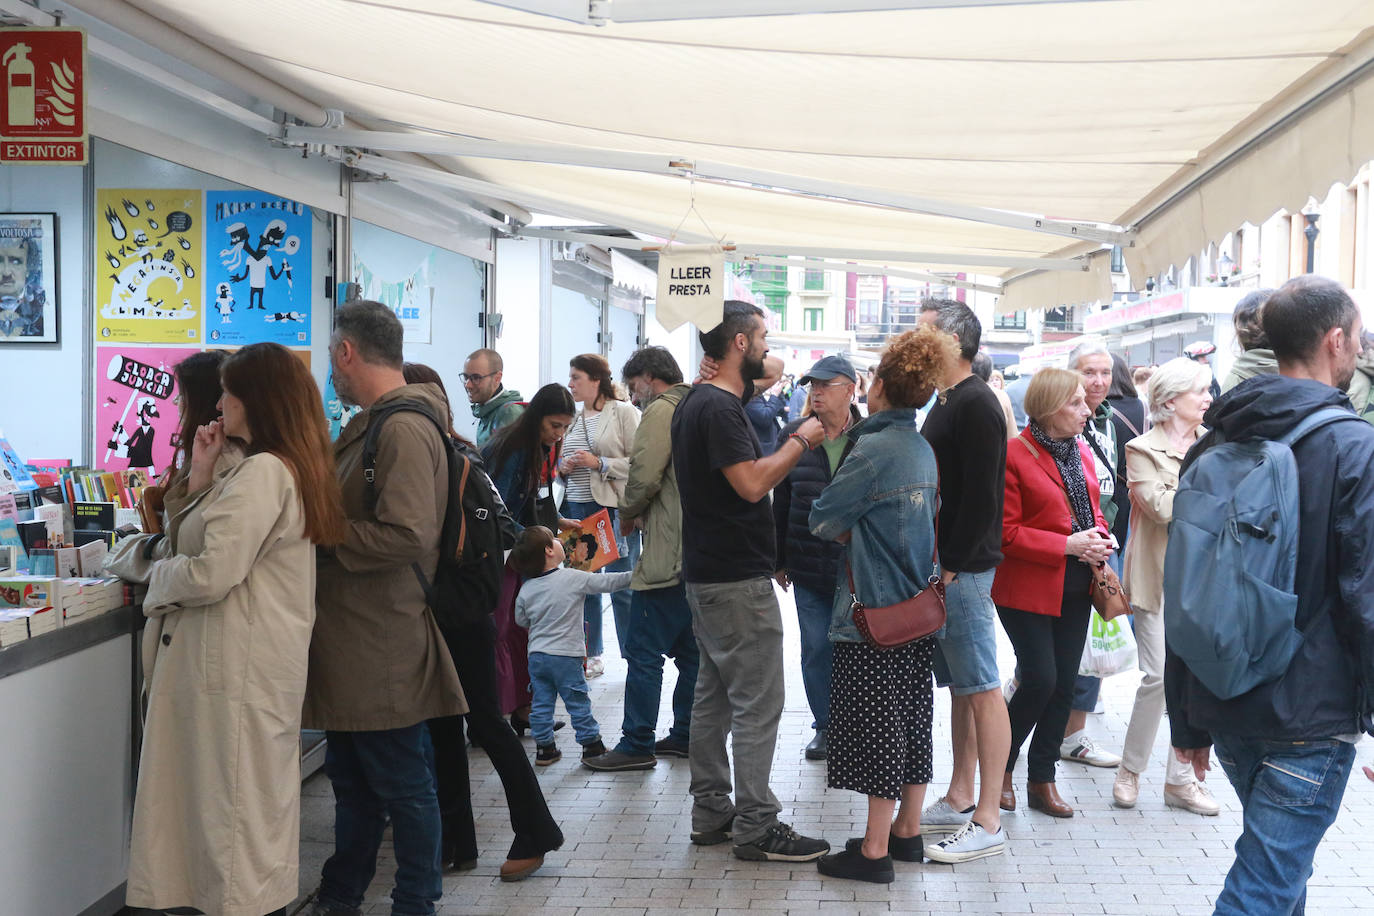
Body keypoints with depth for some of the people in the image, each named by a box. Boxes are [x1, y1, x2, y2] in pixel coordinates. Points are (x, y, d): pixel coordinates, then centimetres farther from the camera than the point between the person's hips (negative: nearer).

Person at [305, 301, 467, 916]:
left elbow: (406, 535, -28)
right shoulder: (369, 425, 15)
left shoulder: (405, 430, -19)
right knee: (351, 776, 20)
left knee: (403, 783, 4)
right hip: (350, 639, 10)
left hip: (383, 647, -10)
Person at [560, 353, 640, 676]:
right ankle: (592, 656, 20)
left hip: (613, 510, -6)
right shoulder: (571, 419, 13)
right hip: (576, 510, 6)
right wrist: (564, 467, 4)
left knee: (622, 586, -2)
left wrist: (600, 464, -17)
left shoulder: (623, 413, -5)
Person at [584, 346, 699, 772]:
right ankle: (685, 734, 23)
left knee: (643, 650, -3)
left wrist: (627, 514, 1)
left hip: (668, 554, -9)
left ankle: (637, 745, 0)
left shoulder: (660, 411, -10)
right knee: (690, 650, 15)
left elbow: (644, 477, -18)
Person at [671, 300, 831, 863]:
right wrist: (800, 441, -13)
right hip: (738, 581, -11)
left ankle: (710, 814, 23)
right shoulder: (719, 408, -18)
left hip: (707, 576, 11)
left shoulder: (697, 403, 14)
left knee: (714, 696, 15)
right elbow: (752, 483, -25)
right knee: (758, 705, -5)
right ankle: (754, 827, 2)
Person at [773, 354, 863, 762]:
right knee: (816, 649, 7)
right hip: (809, 569, 2)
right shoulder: (794, 435, 6)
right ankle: (826, 725, 22)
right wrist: (780, 560, 9)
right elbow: (781, 501, 10)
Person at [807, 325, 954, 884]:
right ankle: (907, 832, 26)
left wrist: (847, 529, 5)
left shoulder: (875, 448, -17)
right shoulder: (924, 450, 8)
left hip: (875, 613, -8)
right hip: (918, 608, 8)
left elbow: (823, 519, -14)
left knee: (876, 727, -1)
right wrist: (861, 531, 5)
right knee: (911, 718, 15)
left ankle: (874, 851, 7)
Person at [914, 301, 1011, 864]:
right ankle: (960, 800, 24)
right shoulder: (949, 403, 17)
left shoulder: (975, 405, -14)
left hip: (964, 571, -10)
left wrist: (952, 566, -19)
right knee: (959, 686, 15)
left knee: (981, 689, -4)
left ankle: (987, 822, 1)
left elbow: (980, 497, -20)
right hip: (943, 569, 10)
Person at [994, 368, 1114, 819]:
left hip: (1075, 588, 7)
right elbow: (1006, 532, -15)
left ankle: (1042, 779, 21)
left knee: (1064, 683, 8)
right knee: (1040, 679, -9)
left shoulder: (1082, 452, 11)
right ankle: (1001, 768, 13)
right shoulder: (1014, 454, -12)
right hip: (1027, 588, -7)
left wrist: (1099, 538, -1)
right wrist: (1067, 545, -20)